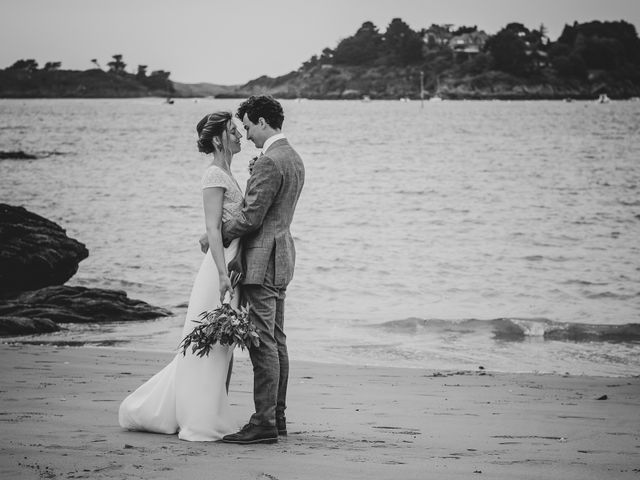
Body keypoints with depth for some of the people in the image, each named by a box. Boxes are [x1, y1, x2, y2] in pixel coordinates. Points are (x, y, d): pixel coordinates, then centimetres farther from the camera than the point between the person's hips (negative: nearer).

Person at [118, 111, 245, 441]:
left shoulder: (226, 176, 17)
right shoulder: (214, 176, -12)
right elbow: (213, 229, -18)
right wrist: (223, 275, -24)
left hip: (231, 265, 10)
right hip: (221, 267, -10)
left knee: (219, 347, 12)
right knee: (210, 344, -4)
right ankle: (198, 424, 1)